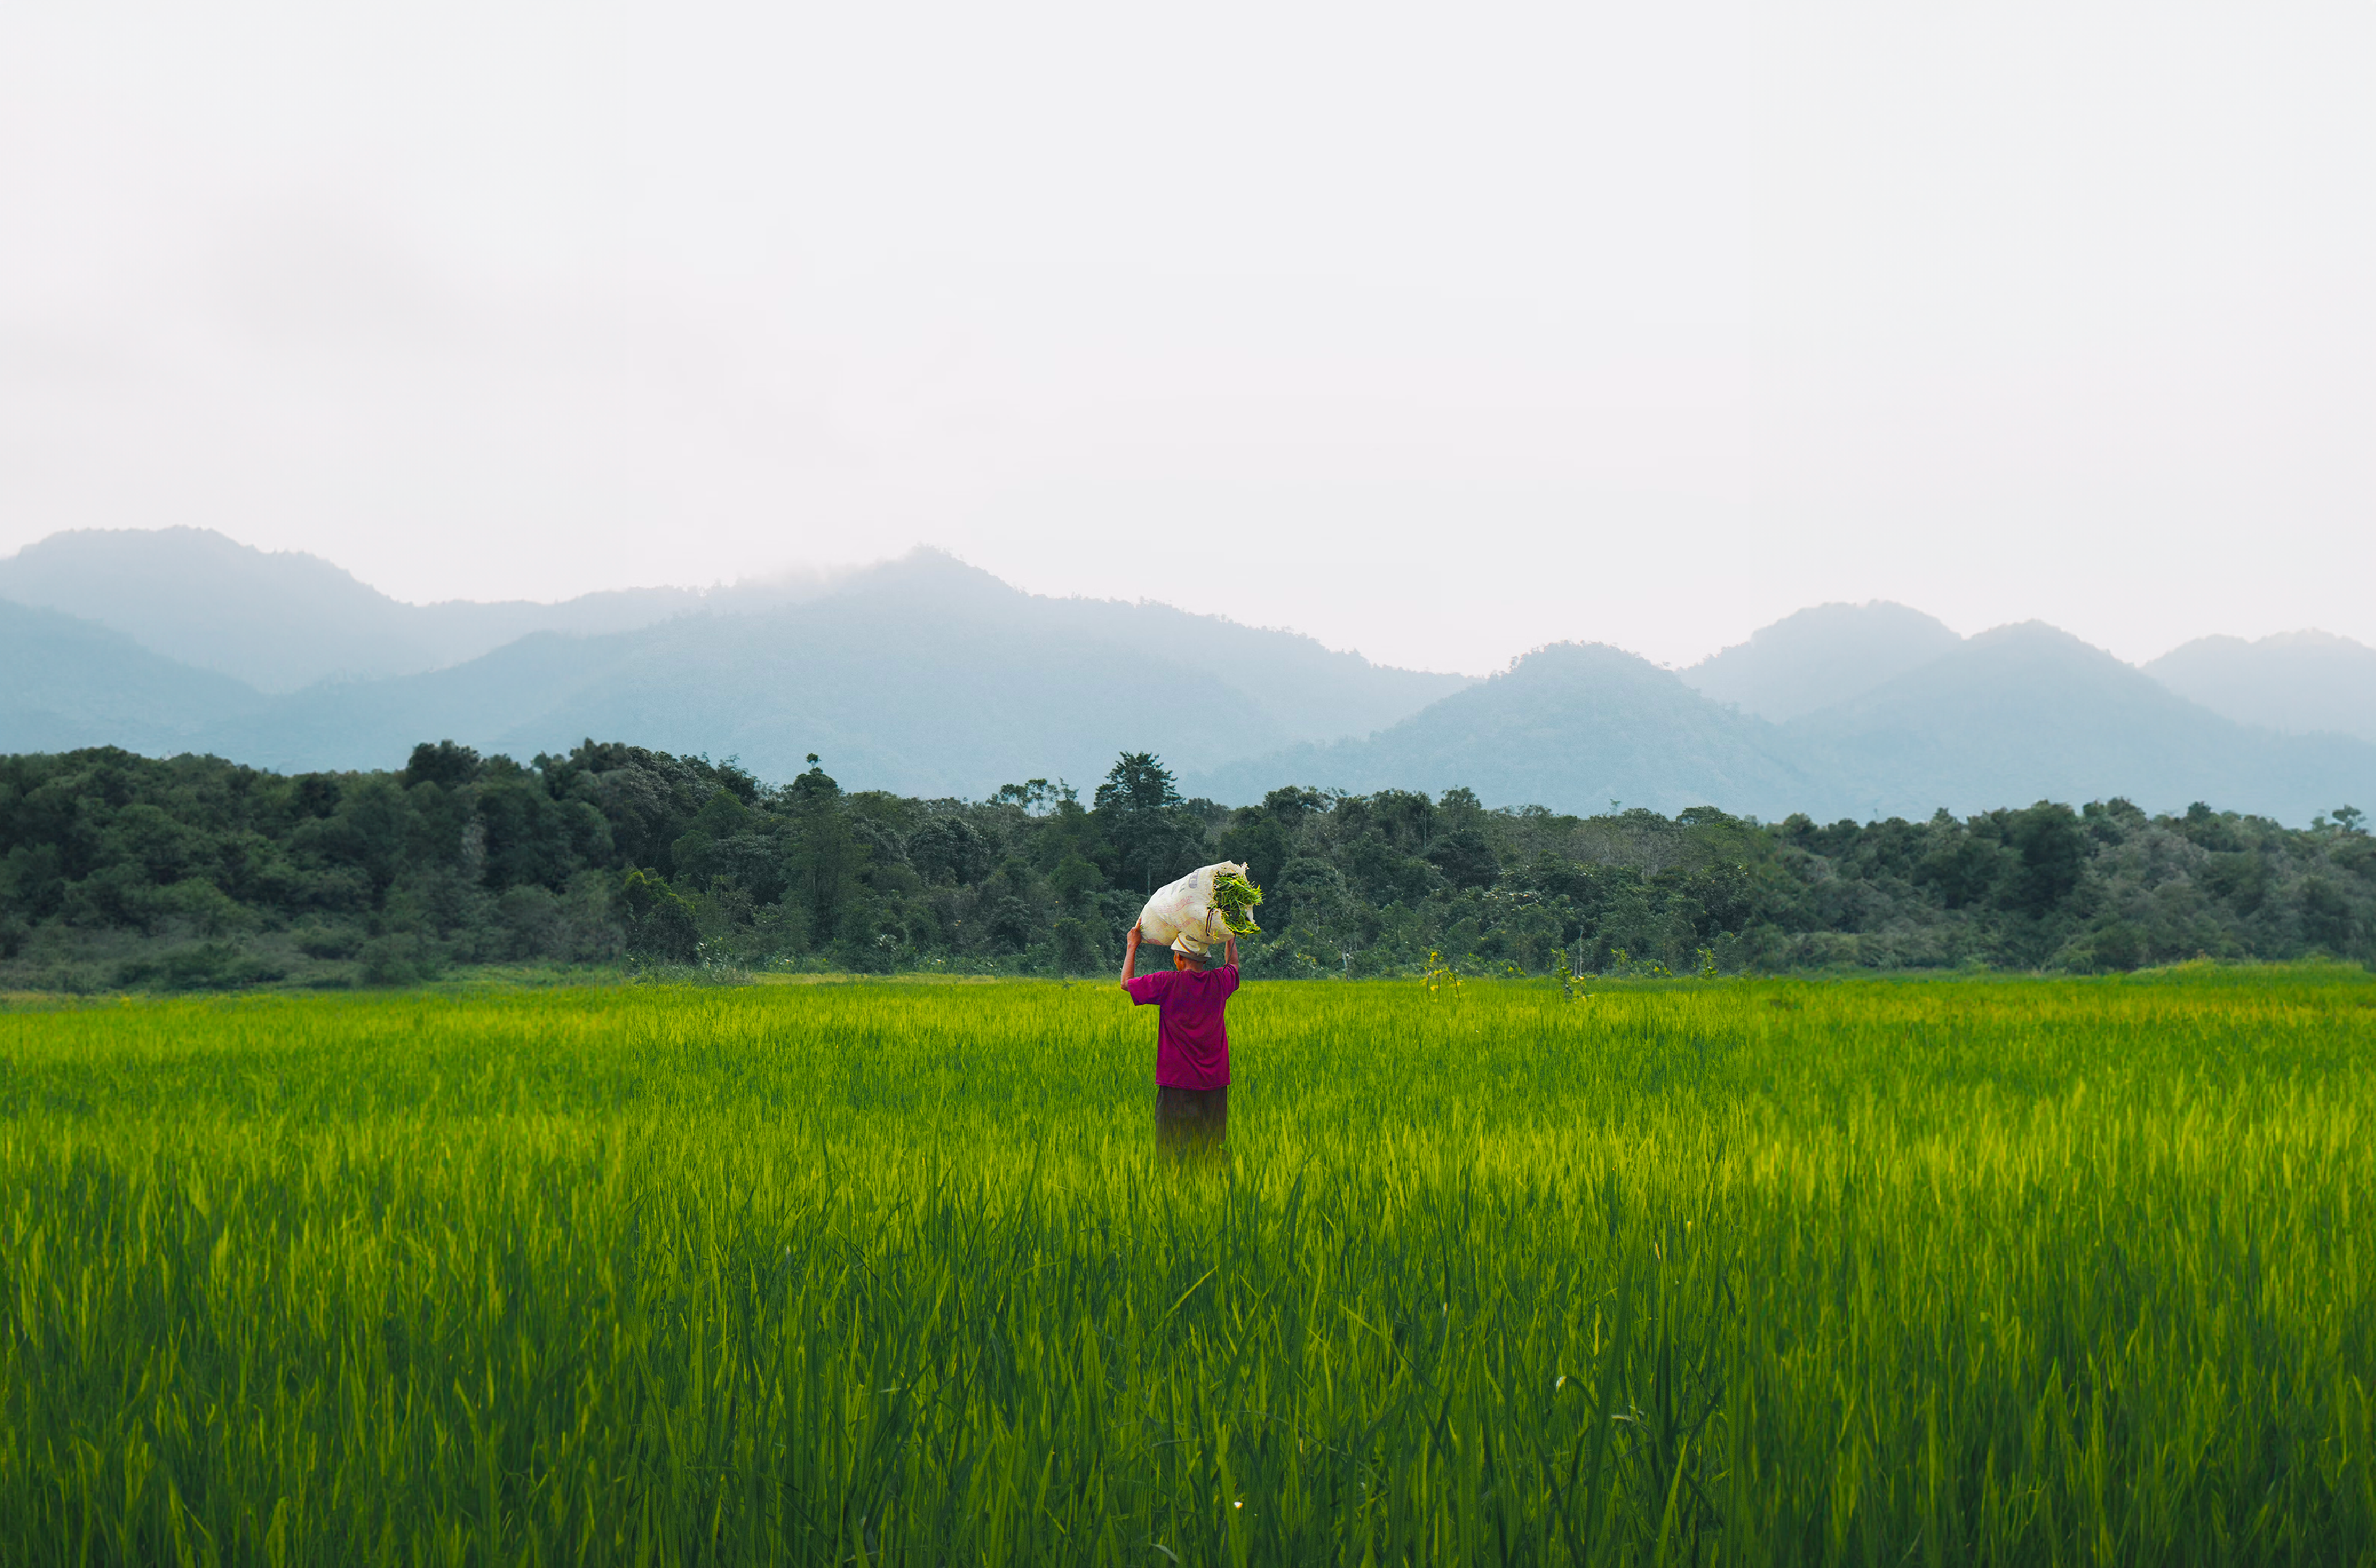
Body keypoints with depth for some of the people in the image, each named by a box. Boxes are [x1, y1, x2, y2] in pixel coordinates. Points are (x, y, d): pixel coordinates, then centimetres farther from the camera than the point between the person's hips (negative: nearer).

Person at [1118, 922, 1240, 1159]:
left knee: (1173, 1150, 0)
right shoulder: (1220, 981, 0)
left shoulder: (1168, 983, -12)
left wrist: (1132, 946, 15)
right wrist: (1231, 938, 41)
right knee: (1210, 1149, 7)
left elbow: (1126, 982, 3)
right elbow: (1233, 966, 26)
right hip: (1215, 1082, 4)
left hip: (1177, 1080, -4)